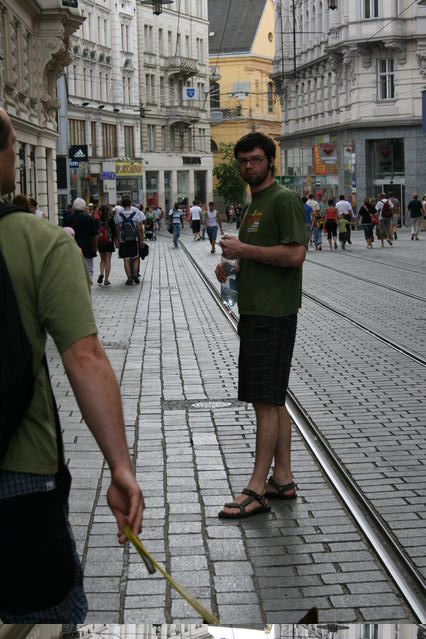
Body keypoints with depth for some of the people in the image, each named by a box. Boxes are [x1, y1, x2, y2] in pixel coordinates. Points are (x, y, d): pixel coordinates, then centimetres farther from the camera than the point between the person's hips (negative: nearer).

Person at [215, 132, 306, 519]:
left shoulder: (284, 200, -10)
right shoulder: (254, 204, 19)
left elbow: (295, 254, -21)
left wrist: (243, 249, -15)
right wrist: (233, 267, 8)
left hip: (273, 315, -10)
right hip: (255, 312, 10)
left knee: (266, 402, -8)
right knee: (272, 400, 12)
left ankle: (257, 490, -5)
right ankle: (283, 479, 19)